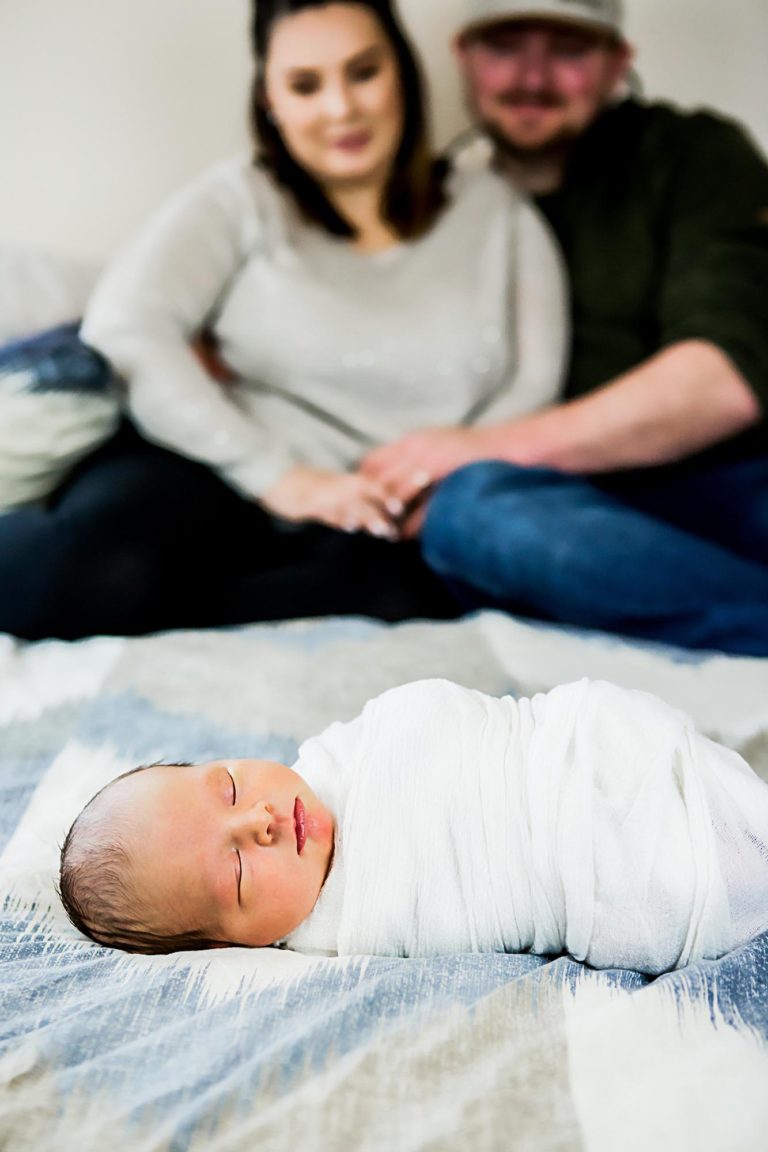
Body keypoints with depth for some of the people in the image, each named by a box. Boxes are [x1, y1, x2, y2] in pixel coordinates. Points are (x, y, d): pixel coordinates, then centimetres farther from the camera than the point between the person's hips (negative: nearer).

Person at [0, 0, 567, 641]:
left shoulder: (495, 214, 13)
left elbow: (534, 391, 5)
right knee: (92, 572, -36)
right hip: (215, 482, -1)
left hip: (381, 523, 2)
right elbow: (123, 331, -5)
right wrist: (275, 475, -16)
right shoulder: (240, 201, 9)